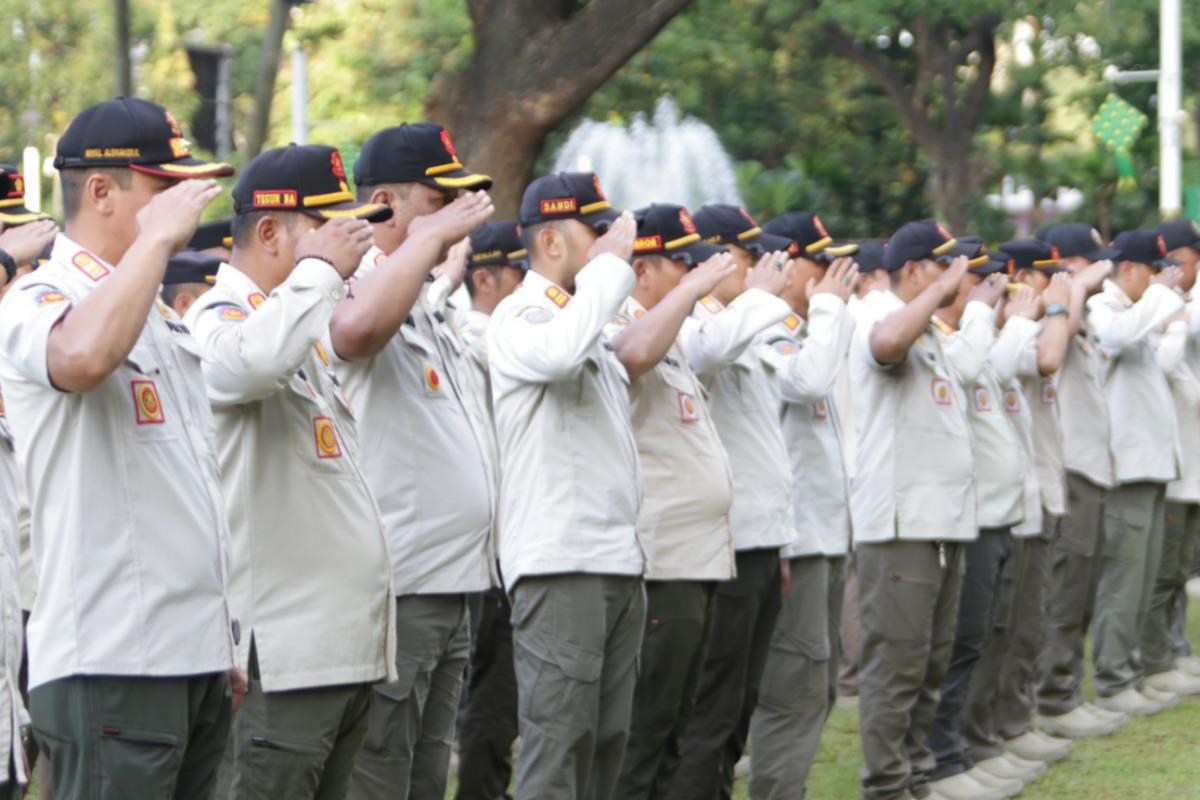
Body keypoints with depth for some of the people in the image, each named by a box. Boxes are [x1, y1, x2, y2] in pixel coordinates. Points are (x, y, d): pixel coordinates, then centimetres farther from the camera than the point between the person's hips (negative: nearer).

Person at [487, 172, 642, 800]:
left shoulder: (585, 317, 21)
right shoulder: (520, 317, -7)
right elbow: (559, 352, -32)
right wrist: (610, 264, -20)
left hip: (619, 564, 9)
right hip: (558, 565, -9)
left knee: (607, 744, 10)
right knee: (557, 746, -10)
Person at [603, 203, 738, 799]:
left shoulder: (673, 340, 20)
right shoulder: (618, 328, -13)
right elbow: (634, 354, -38)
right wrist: (691, 288, -29)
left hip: (698, 559, 11)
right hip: (659, 564, -11)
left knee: (672, 726, 15)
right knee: (641, 730, -8)